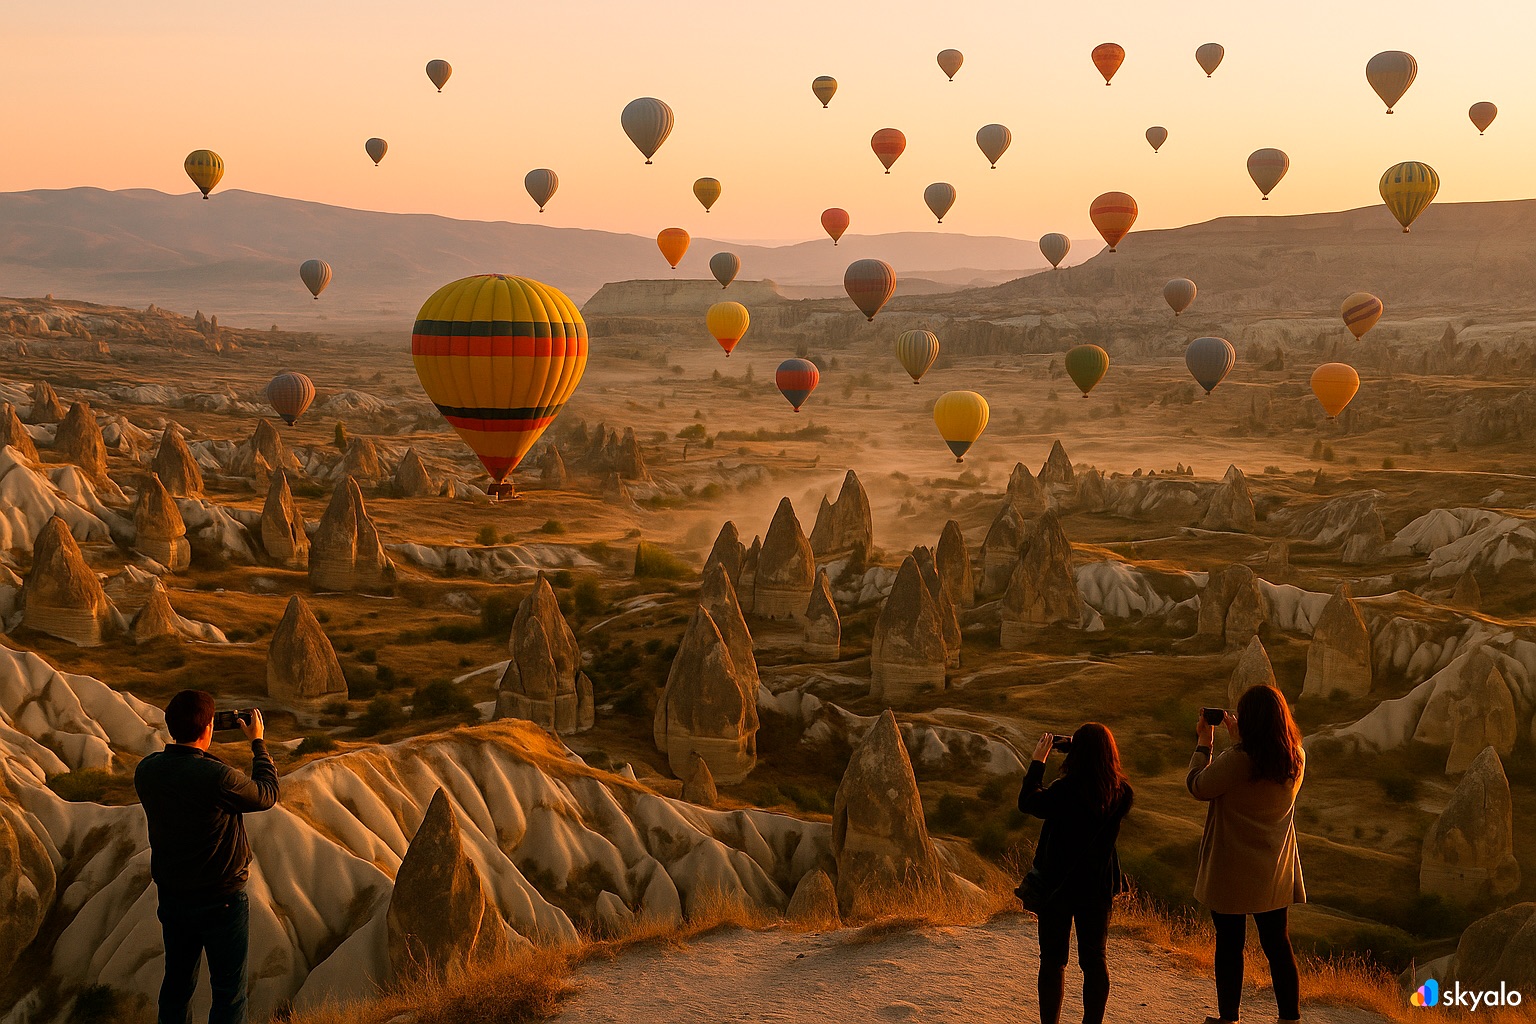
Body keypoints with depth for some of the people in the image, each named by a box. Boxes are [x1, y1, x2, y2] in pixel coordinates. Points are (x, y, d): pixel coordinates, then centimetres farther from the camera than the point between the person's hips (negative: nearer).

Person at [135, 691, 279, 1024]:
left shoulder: (146, 770, -9)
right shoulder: (218, 777, -27)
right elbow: (267, 793, -8)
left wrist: (187, 745, 13)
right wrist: (258, 743, 4)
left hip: (171, 897, 6)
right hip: (221, 902, -6)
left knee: (177, 981, 21)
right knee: (229, 990, 8)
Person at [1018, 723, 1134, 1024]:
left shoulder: (1064, 790, -23)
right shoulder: (1121, 793, -8)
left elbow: (1027, 802, -8)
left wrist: (1037, 761, 1)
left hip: (1058, 885, -4)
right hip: (1098, 886, 4)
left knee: (1053, 961, 9)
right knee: (1095, 960, 14)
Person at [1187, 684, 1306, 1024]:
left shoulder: (1236, 760, -24)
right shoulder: (1296, 759, -6)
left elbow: (1197, 786, -9)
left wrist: (1204, 742, 2)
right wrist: (1238, 740, 19)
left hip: (1231, 873, -5)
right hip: (1274, 874, 5)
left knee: (1229, 945, 9)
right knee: (1277, 944, 15)